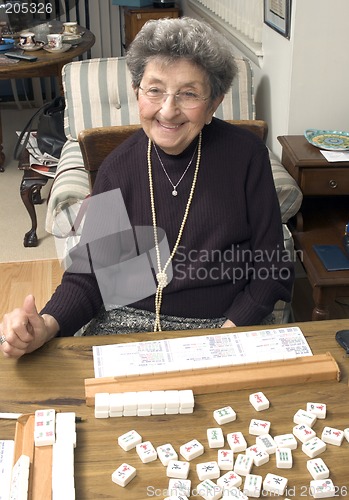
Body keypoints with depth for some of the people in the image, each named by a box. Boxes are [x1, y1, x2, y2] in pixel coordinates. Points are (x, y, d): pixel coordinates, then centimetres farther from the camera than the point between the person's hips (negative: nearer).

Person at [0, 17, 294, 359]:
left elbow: (272, 268, 0)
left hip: (225, 323, 0)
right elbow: (90, 274, 1)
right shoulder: (118, 168, 0)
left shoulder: (246, 155, -5)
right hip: (130, 321, 1)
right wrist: (47, 326, -18)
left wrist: (227, 332, -14)